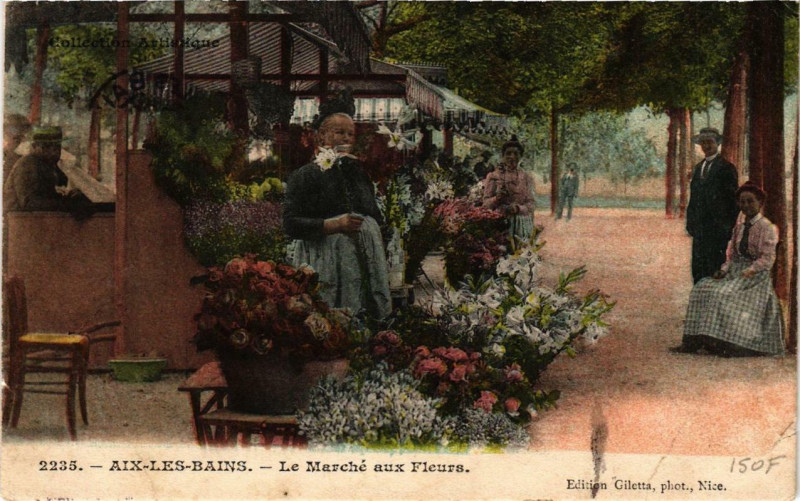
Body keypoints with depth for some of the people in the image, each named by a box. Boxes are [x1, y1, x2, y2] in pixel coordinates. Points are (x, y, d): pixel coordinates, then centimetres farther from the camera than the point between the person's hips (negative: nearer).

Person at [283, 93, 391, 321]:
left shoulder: (359, 174, 19)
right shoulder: (305, 175, 0)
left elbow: (376, 218, 29)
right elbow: (291, 225, -10)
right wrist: (334, 225, -18)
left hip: (365, 263, 5)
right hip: (325, 264, -5)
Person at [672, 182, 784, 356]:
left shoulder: (766, 228, -8)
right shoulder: (740, 225, 14)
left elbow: (767, 259, -12)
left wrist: (748, 272, -21)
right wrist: (723, 270, 0)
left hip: (756, 275, -7)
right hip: (735, 271, 7)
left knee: (724, 294, -29)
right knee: (702, 289, -10)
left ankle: (727, 345, -24)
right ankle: (693, 341, -15)